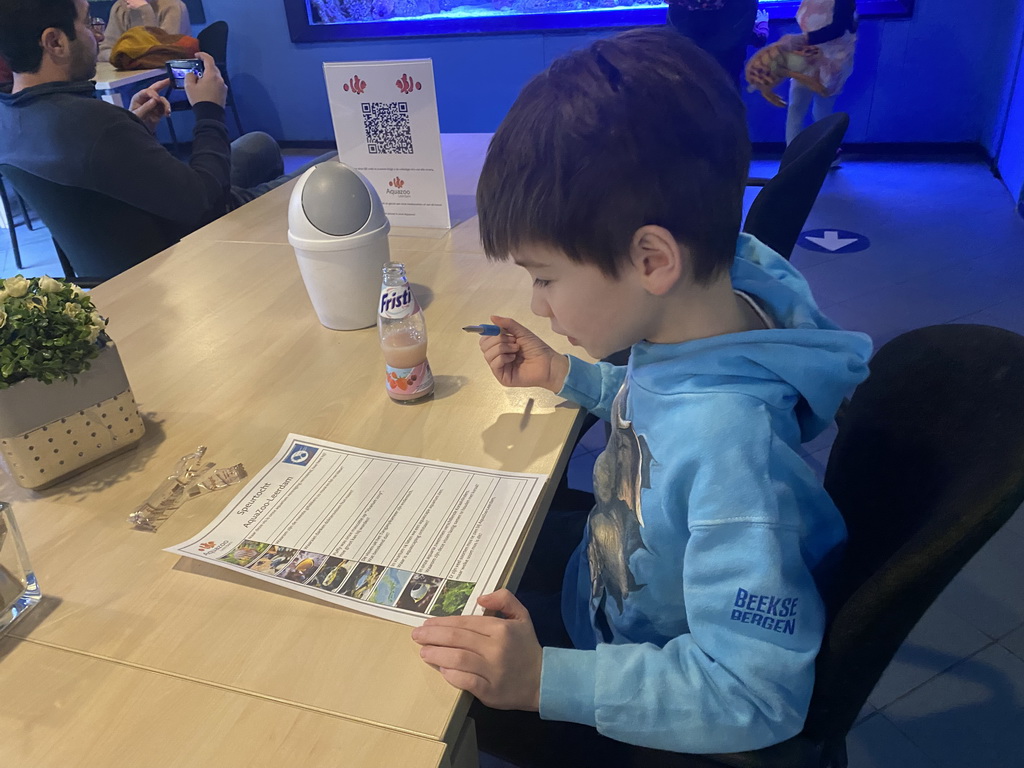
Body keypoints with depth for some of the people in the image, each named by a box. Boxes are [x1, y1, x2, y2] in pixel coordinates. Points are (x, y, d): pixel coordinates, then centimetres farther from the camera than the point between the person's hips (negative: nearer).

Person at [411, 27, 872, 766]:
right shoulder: (691, 323, -18)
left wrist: (545, 680, -36)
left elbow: (755, 692, -35)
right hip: (608, 572, 7)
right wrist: (565, 375, -2)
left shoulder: (728, 445, -42)